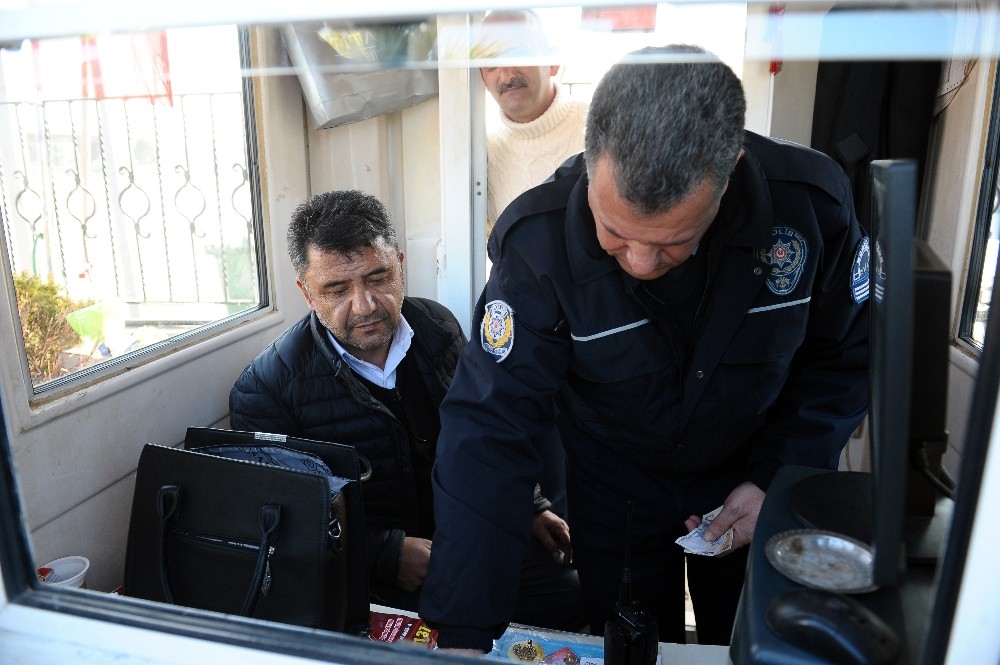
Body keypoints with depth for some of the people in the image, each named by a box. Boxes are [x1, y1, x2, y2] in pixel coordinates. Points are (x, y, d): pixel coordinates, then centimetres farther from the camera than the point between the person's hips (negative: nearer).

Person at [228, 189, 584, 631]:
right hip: (370, 584, -4)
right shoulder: (266, 388, -13)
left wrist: (529, 507, 11)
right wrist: (388, 555, -18)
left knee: (571, 601, -10)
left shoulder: (437, 327, 1)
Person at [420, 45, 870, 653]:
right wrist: (463, 633, -32)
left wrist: (779, 479, -18)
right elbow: (490, 426, -31)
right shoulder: (539, 242, -31)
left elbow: (846, 355, -8)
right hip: (613, 491, -1)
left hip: (749, 485, 2)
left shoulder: (813, 206, -26)